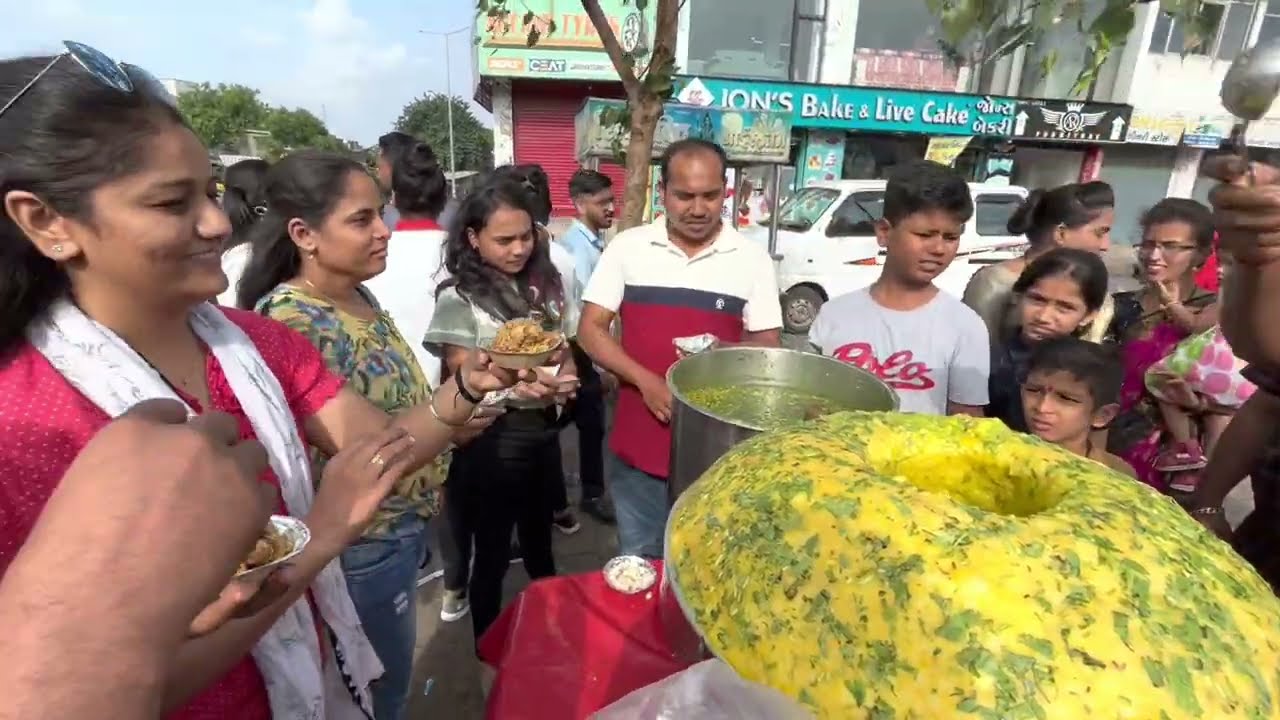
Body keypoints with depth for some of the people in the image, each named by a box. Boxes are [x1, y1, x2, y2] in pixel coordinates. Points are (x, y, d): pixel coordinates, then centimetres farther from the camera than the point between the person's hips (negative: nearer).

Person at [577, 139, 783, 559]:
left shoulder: (752, 259, -2)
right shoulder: (628, 247, -2)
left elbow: (769, 344, 1)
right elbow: (591, 329, -2)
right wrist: (647, 382, -17)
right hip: (638, 446, 1)